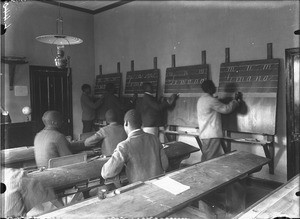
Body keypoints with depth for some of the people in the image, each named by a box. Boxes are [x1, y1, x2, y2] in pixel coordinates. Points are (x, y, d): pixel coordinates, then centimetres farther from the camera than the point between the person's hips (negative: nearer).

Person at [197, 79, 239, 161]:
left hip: (203, 134, 9)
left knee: (205, 158, 14)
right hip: (212, 135, -9)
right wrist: (235, 101, 4)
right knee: (211, 160, -4)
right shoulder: (211, 100, -16)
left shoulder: (201, 99, 14)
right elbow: (226, 109, -12)